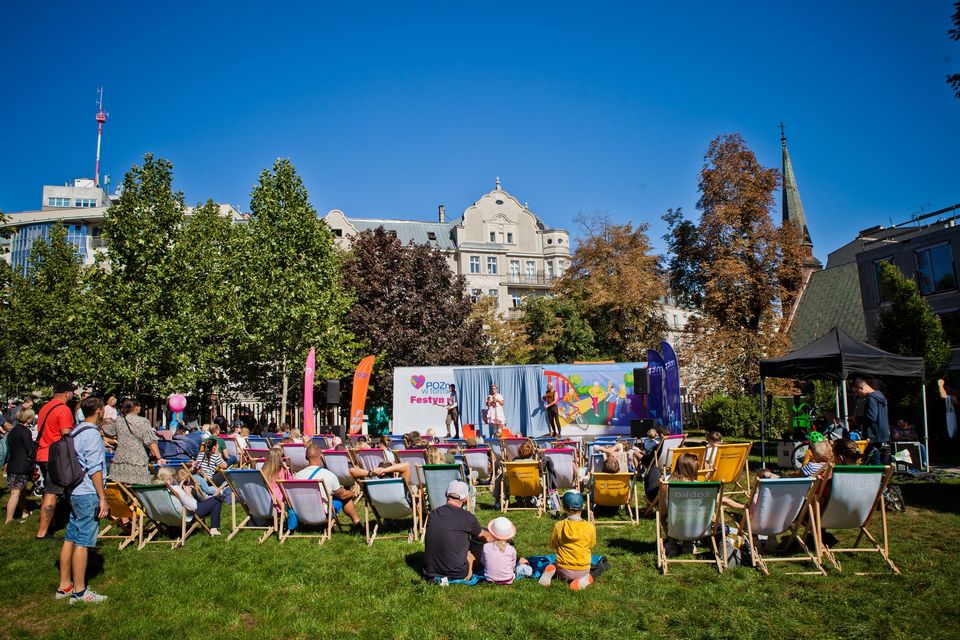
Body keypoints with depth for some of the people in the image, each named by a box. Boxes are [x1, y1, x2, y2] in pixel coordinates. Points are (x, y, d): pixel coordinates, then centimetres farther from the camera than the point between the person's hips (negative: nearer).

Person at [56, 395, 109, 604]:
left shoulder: (76, 431, 13)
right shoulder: (92, 434, -16)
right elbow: (94, 469, -18)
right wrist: (103, 498, -16)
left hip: (75, 492, 9)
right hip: (88, 494, -9)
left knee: (70, 539, 14)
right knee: (83, 542, -3)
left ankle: (64, 586, 22)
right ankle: (79, 591, 3)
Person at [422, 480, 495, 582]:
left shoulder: (433, 514, 0)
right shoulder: (467, 517, -12)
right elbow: (485, 537, 8)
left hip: (429, 572, 4)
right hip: (456, 574, -4)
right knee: (477, 544, 16)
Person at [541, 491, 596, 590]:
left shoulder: (558, 526, -14)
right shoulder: (590, 527, -15)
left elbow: (552, 545, 1)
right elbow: (591, 546, 1)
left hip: (564, 570, 0)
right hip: (582, 570, 0)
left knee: (554, 565, 34)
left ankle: (551, 571, -3)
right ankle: (583, 580, -2)